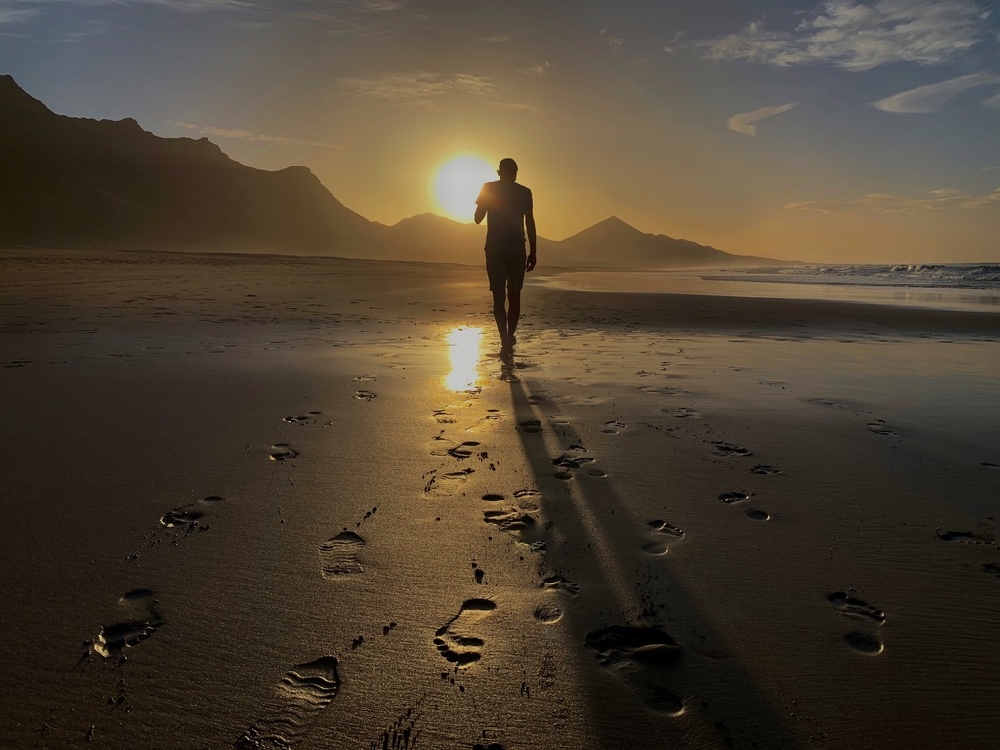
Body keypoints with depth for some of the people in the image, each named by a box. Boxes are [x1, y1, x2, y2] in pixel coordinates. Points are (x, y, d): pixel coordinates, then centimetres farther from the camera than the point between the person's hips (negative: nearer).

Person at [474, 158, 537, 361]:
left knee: (498, 296, 0)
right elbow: (530, 224, 1)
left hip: (495, 248, 0)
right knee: (514, 295, 14)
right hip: (516, 248, 1)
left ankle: (505, 341, -14)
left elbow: (478, 218, 7)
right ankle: (509, 338, 20)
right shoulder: (524, 192, 5)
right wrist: (533, 252, 4)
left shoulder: (488, 188, 5)